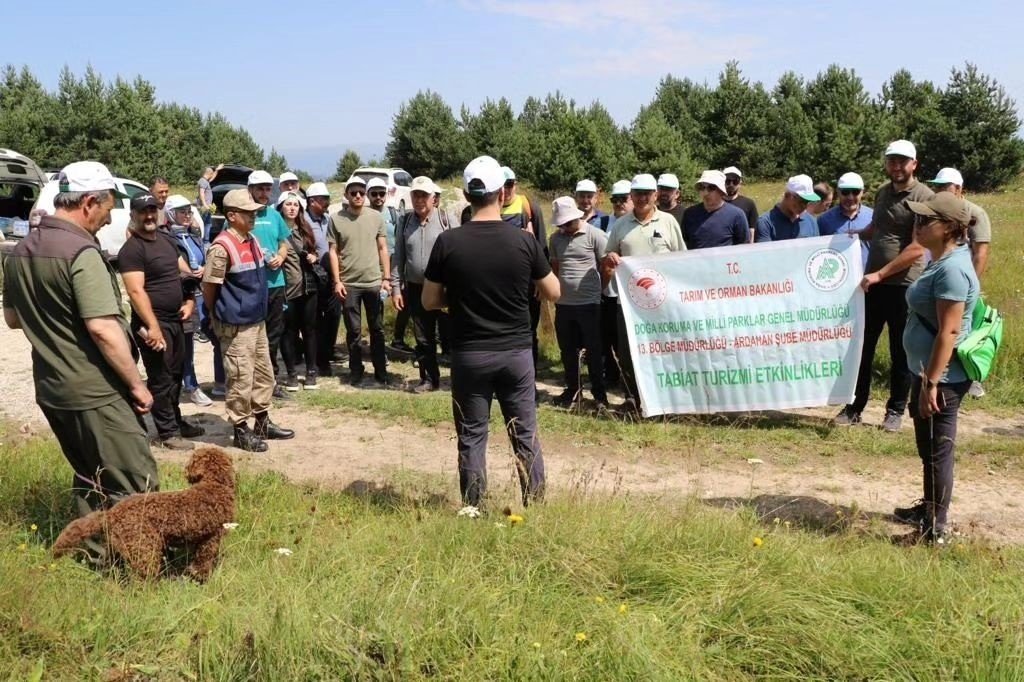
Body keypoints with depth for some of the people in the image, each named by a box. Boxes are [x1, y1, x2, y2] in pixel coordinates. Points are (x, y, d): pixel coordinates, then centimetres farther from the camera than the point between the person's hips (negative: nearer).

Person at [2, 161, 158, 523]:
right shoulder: (80, 251, -18)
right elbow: (103, 330, -24)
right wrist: (137, 384, -15)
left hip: (51, 389, 9)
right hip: (95, 392, -9)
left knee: (88, 479, 21)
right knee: (135, 485, -3)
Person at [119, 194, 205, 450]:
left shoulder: (166, 238, 11)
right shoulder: (131, 250, -15)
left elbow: (184, 271, 19)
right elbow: (136, 291, -22)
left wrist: (190, 300, 4)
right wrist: (152, 327, -26)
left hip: (175, 319, 9)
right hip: (153, 322, -9)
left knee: (176, 374, 18)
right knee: (160, 379, -1)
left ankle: (176, 421, 31)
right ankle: (168, 432, 8)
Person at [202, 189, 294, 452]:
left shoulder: (252, 240, 8)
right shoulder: (221, 247, -18)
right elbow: (209, 287, -11)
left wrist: (260, 309, 16)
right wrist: (219, 317, 0)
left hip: (258, 321, 9)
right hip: (236, 326, -9)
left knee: (264, 374, 16)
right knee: (241, 379, 0)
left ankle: (262, 423, 30)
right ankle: (240, 430, 12)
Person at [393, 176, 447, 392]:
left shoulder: (446, 219, -5)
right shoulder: (405, 222, 7)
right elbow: (398, 257, 9)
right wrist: (396, 287, 4)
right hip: (415, 289, 4)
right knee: (423, 338, 11)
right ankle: (429, 378, 23)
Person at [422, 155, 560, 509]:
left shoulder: (448, 242, -8)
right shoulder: (524, 241, -6)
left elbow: (430, 301, -1)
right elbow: (553, 293, 3)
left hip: (469, 354, 0)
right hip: (516, 351, 1)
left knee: (472, 435, 9)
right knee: (526, 433, 11)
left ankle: (474, 510, 15)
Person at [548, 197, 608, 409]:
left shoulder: (595, 235, -8)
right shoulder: (556, 238, 7)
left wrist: (596, 288, 2)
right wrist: (556, 288, 10)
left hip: (589, 303, -5)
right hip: (563, 304, 5)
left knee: (593, 350, 4)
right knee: (567, 350, 13)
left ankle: (599, 393, 15)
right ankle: (572, 389, 27)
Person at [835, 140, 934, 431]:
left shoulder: (924, 197, -10)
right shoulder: (882, 192, 11)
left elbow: (917, 248, -16)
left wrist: (880, 274, -17)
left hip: (904, 286, -6)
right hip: (872, 283, 6)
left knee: (901, 353, 6)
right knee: (862, 347, 9)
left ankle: (895, 410, 19)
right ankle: (855, 407, 19)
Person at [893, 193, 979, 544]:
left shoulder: (952, 269, -22)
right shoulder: (940, 261, 9)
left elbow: (949, 332, -25)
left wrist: (931, 383, -24)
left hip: (941, 378, -10)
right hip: (927, 371, 10)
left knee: (937, 450, 2)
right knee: (927, 448, 22)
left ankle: (937, 529, 14)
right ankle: (928, 508, 39)